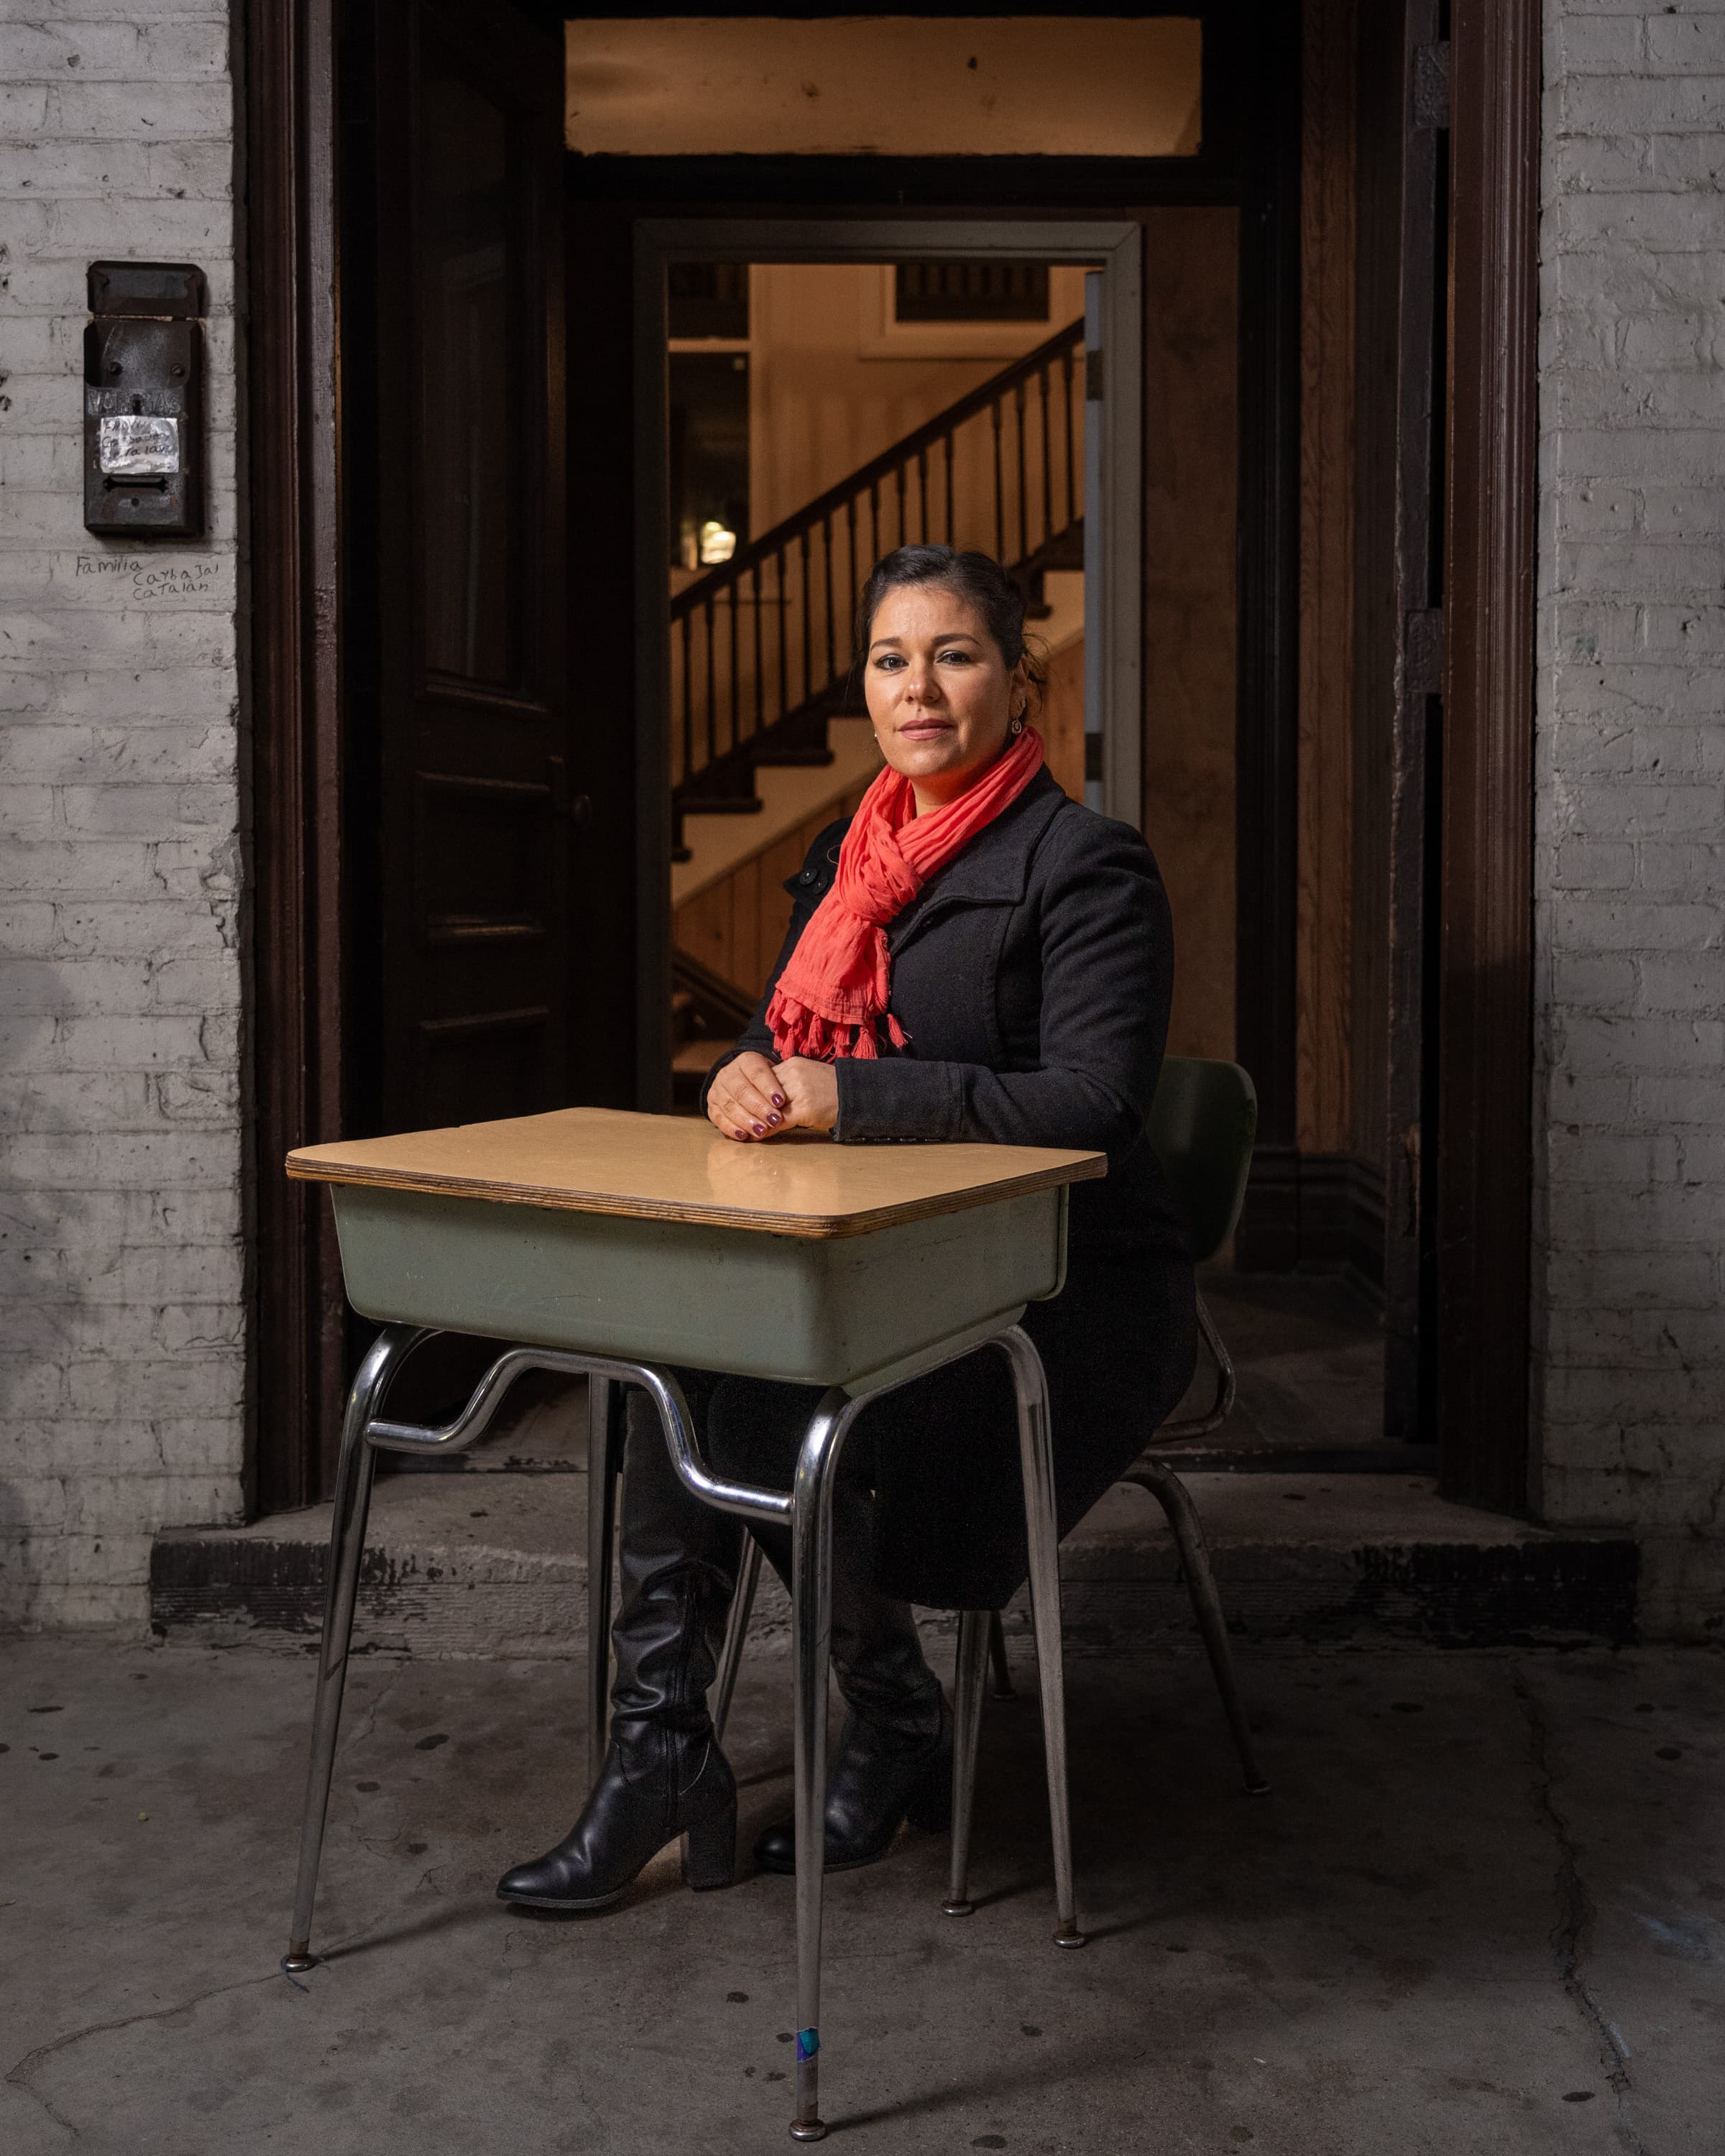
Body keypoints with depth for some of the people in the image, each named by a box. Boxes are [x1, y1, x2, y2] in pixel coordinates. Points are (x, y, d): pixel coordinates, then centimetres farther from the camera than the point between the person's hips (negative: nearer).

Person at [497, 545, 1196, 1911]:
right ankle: (660, 1751, -14)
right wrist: (748, 1077, -11)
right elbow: (784, 1037, 15)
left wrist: (843, 1093, -24)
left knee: (769, 1416, -26)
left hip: (1068, 1293, -6)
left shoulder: (1086, 865, -8)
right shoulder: (847, 862, 15)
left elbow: (1093, 1105, -20)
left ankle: (902, 1735, 0)